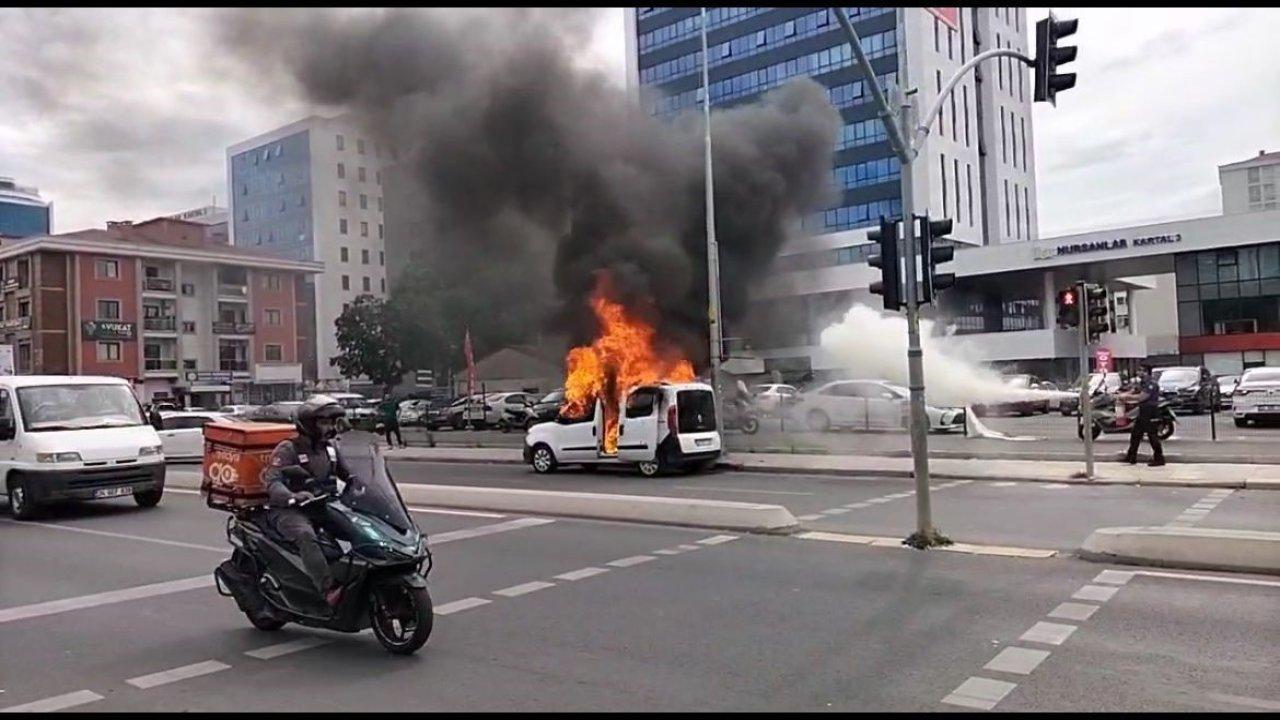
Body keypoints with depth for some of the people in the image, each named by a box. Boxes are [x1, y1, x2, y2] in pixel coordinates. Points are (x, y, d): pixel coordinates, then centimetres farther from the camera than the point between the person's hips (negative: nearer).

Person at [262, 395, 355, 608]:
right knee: (306, 535, -38)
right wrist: (292, 496, -39)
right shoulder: (287, 449, -6)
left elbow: (348, 474, 21)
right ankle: (328, 589, -46)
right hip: (288, 511, -6)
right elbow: (272, 482, -18)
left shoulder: (330, 447, 15)